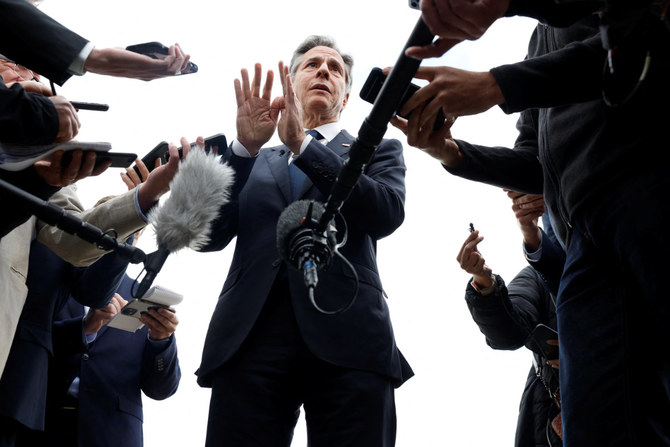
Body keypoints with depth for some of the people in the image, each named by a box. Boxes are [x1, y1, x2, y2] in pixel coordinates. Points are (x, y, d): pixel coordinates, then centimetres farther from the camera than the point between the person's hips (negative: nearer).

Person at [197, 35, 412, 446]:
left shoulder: (377, 151, 23)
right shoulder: (255, 162, 27)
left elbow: (387, 214, 0)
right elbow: (210, 236, 11)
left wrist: (303, 143, -6)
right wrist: (245, 146, -1)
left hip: (348, 339, -1)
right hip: (252, 337, 1)